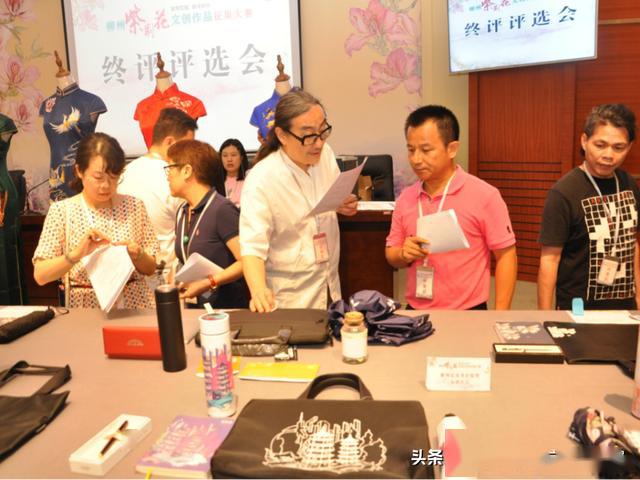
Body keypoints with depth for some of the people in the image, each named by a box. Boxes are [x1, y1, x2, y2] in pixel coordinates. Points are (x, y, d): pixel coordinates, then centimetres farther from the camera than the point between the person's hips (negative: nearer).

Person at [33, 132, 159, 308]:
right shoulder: (61, 210, -1)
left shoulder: (134, 206, 5)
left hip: (135, 304, 2)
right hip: (85, 308, -2)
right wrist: (76, 254, -20)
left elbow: (151, 268, 9)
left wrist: (137, 255, -11)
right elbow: (40, 275, -6)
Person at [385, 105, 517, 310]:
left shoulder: (484, 195, -11)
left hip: (466, 315, -4)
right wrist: (403, 255, -13)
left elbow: (506, 256, -8)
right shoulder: (405, 198, 2)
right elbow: (391, 254, 9)